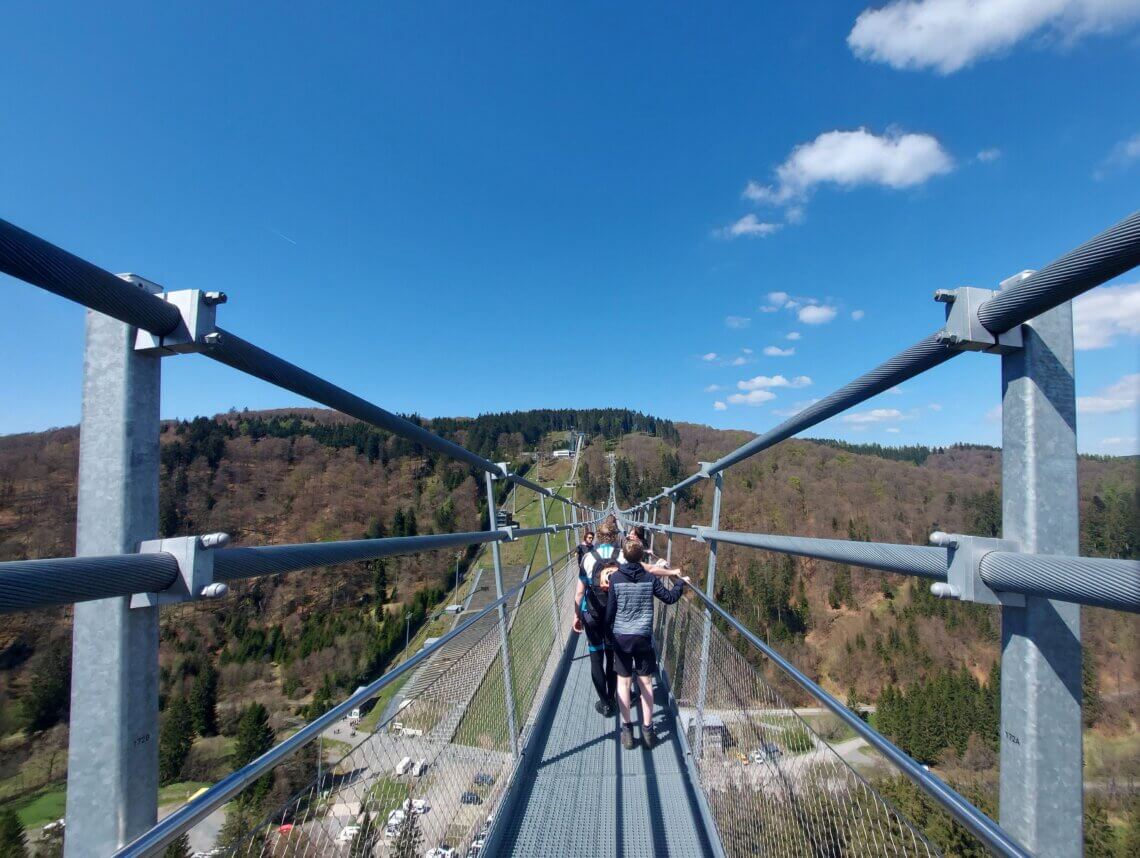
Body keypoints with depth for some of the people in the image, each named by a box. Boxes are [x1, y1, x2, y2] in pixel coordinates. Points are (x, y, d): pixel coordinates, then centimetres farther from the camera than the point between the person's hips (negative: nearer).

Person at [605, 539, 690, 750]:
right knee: (646, 682, 11)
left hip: (621, 637, -1)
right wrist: (681, 583, 22)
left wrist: (609, 633, 9)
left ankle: (627, 729, 12)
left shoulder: (615, 578, -9)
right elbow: (669, 598, 4)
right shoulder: (650, 578, -6)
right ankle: (647, 729, 16)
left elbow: (610, 610, -5)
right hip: (643, 637, 1)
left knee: (623, 681, 10)